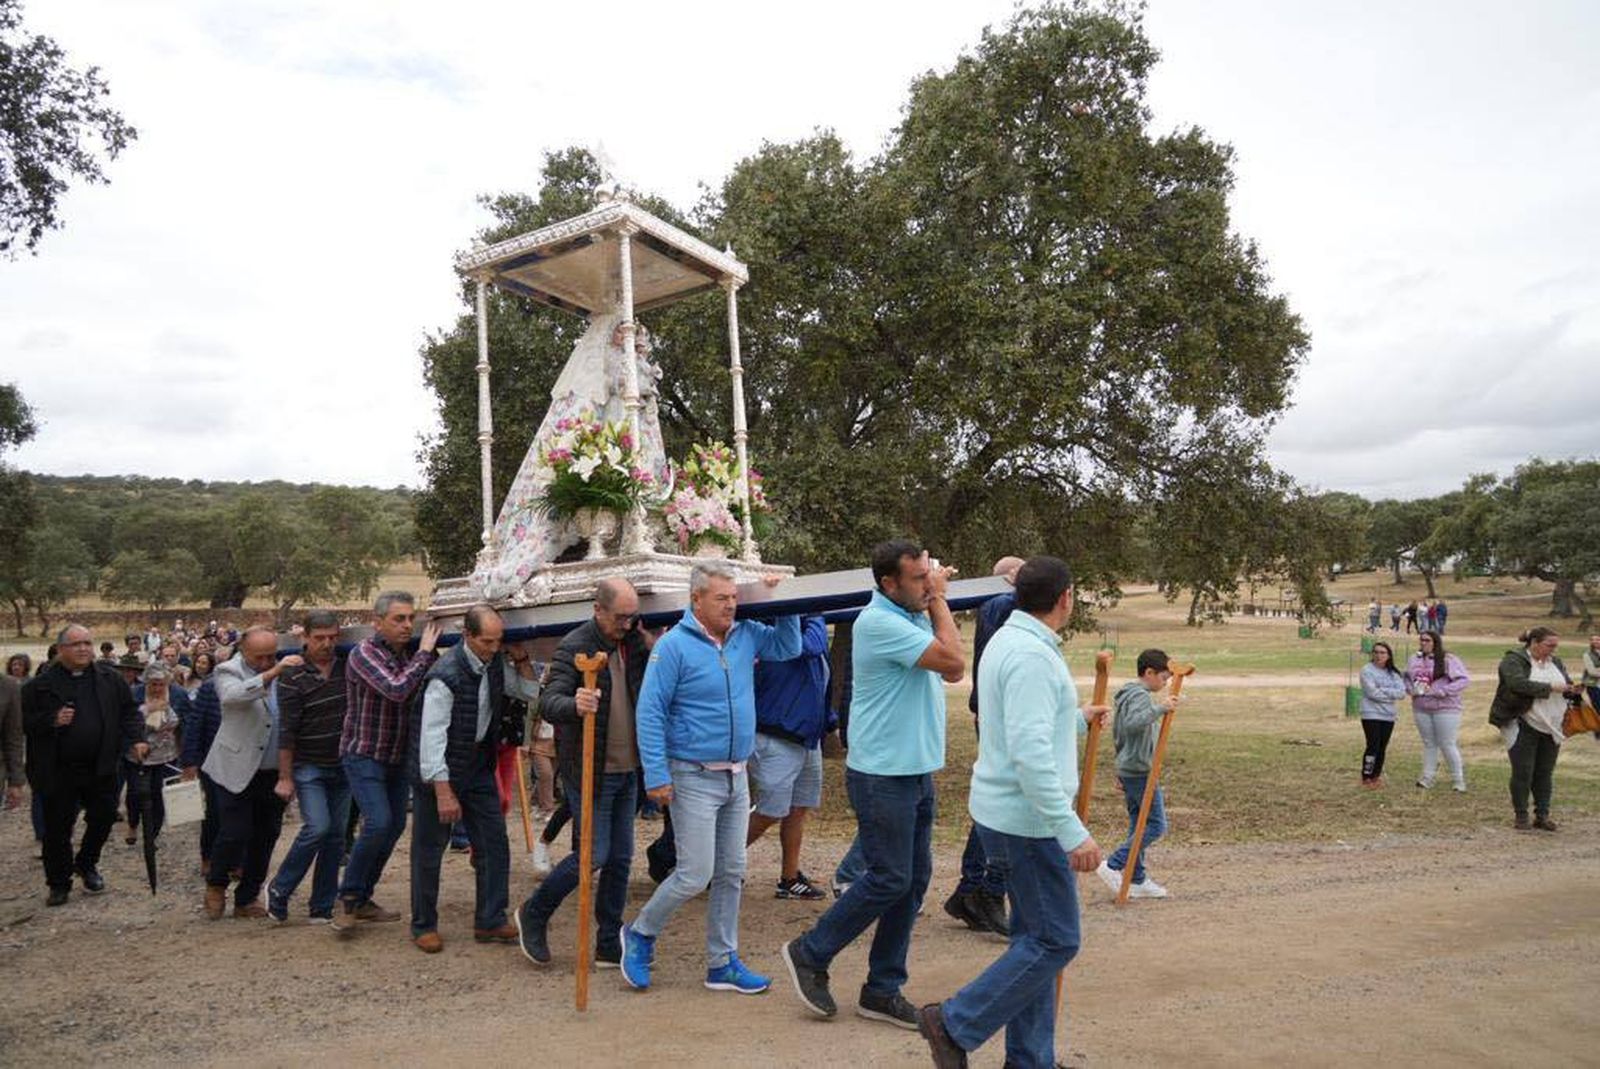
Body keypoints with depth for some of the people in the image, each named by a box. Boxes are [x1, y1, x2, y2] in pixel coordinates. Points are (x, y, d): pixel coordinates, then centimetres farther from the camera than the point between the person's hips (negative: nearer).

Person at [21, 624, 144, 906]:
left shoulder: (111, 679, 3)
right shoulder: (41, 684, -5)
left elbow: (129, 711, 8)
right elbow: (24, 721, -4)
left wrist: (136, 738, -4)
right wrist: (52, 721, -20)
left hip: (100, 768, 2)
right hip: (57, 773, -2)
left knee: (103, 818, 12)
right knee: (58, 829, 7)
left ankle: (86, 865, 37)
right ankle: (59, 884, 23)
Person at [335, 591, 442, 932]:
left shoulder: (406, 655, 7)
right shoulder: (364, 652, -16)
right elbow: (396, 690, -30)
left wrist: (429, 651, -6)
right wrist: (424, 653, -21)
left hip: (398, 757, 7)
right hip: (364, 754, -7)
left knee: (395, 826, 9)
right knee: (378, 823, -18)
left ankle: (362, 899, 24)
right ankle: (347, 898, 0)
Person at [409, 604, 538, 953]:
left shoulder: (497, 664, -2)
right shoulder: (446, 675, -23)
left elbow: (532, 692, 10)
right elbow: (432, 735, -24)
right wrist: (443, 792, -24)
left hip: (479, 767, 7)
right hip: (439, 771, -7)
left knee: (494, 844, 5)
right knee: (429, 849, 5)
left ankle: (489, 922, 14)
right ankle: (423, 927, 20)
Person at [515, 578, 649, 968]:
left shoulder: (633, 643, 6)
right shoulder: (575, 647, -13)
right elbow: (548, 702, -23)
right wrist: (574, 705, -45)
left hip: (627, 771, 6)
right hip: (590, 772, -6)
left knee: (620, 858, 9)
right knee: (595, 854, -4)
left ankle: (609, 946, 20)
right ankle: (533, 914, 20)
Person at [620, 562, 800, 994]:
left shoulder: (746, 635, 4)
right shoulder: (673, 646, -14)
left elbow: (789, 647, 19)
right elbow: (649, 712, -14)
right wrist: (656, 776, -18)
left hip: (736, 777, 7)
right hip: (693, 777, -7)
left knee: (731, 874, 11)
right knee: (695, 875, -4)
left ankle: (723, 963, 24)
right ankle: (640, 934, 21)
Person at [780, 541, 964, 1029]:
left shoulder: (915, 617, 10)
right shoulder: (879, 622, -19)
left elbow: (952, 673, 6)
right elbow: (953, 661, -23)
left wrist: (936, 603, 2)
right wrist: (938, 601, -10)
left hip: (917, 772, 9)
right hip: (883, 775, -9)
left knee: (914, 880, 11)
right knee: (889, 879, -2)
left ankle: (883, 990, 21)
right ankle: (810, 953, 17)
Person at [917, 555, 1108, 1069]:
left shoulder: (1008, 640, 10)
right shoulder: (1032, 655, -22)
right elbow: (1031, 754, -29)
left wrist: (1078, 719, 39)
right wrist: (1072, 832, -27)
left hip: (1007, 812, 10)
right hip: (1029, 819, -10)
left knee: (1034, 934, 16)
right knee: (1055, 940, 0)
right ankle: (955, 1024, 6)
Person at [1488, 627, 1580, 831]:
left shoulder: (1556, 662, 13)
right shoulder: (1513, 660, -8)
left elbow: (1568, 684, 15)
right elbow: (1519, 683, -23)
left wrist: (1572, 690, -8)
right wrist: (1550, 687, -23)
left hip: (1551, 728, 6)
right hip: (1523, 727, -6)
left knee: (1545, 773, 9)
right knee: (1523, 773, -1)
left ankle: (1542, 815, 18)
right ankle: (1521, 816, 8)